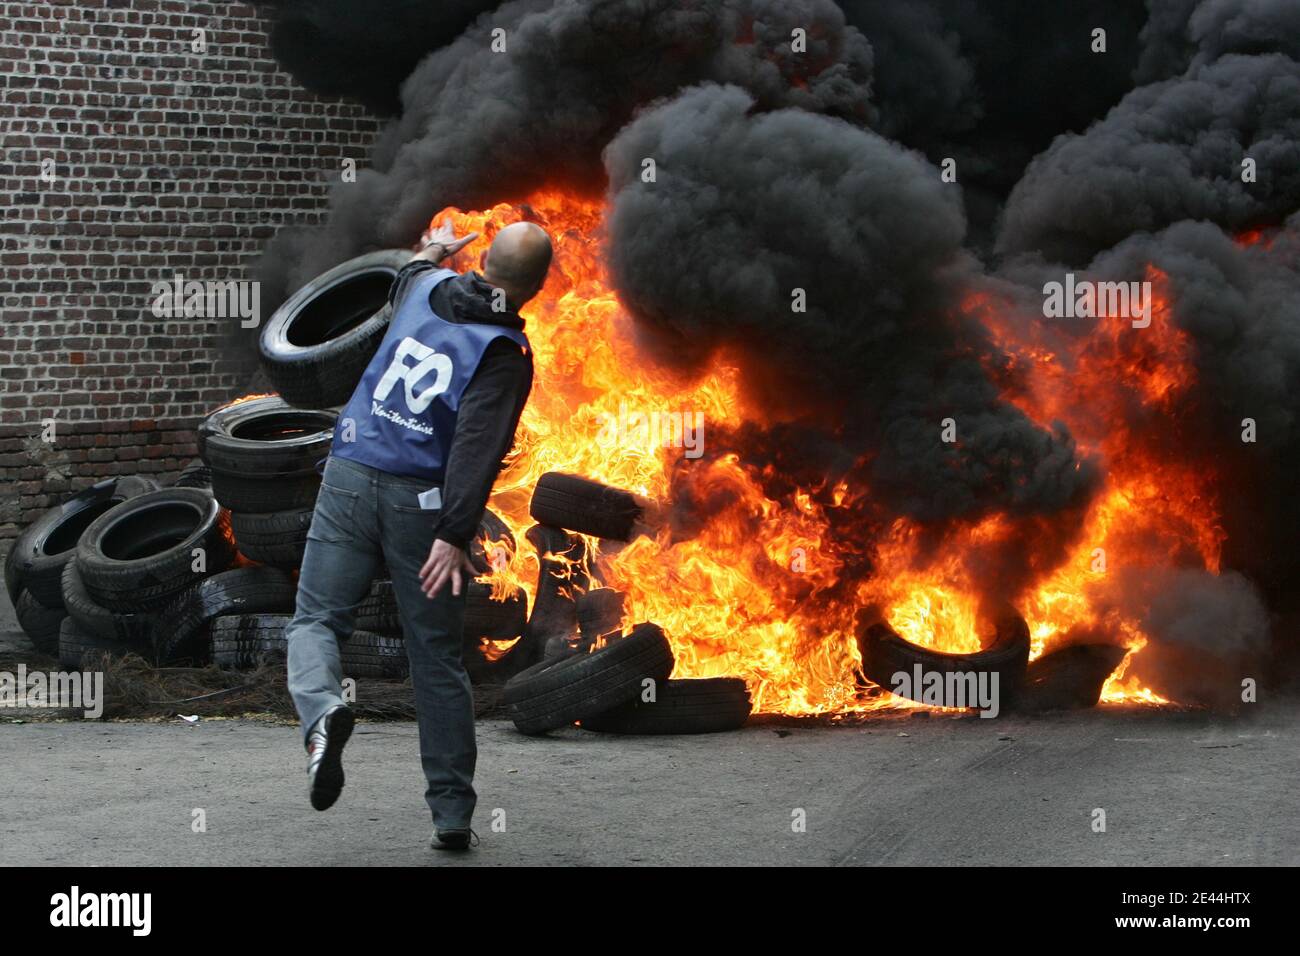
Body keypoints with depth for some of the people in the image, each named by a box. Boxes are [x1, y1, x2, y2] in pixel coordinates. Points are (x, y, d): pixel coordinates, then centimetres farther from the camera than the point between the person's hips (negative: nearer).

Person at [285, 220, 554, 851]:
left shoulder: (430, 290, 6)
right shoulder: (505, 352, -9)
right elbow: (477, 447, -21)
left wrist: (431, 254, 56)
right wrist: (454, 536, -25)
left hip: (350, 479, 3)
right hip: (422, 502, -3)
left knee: (316, 619, 6)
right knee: (437, 657, 8)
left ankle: (321, 711, -28)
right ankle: (452, 813, 10)